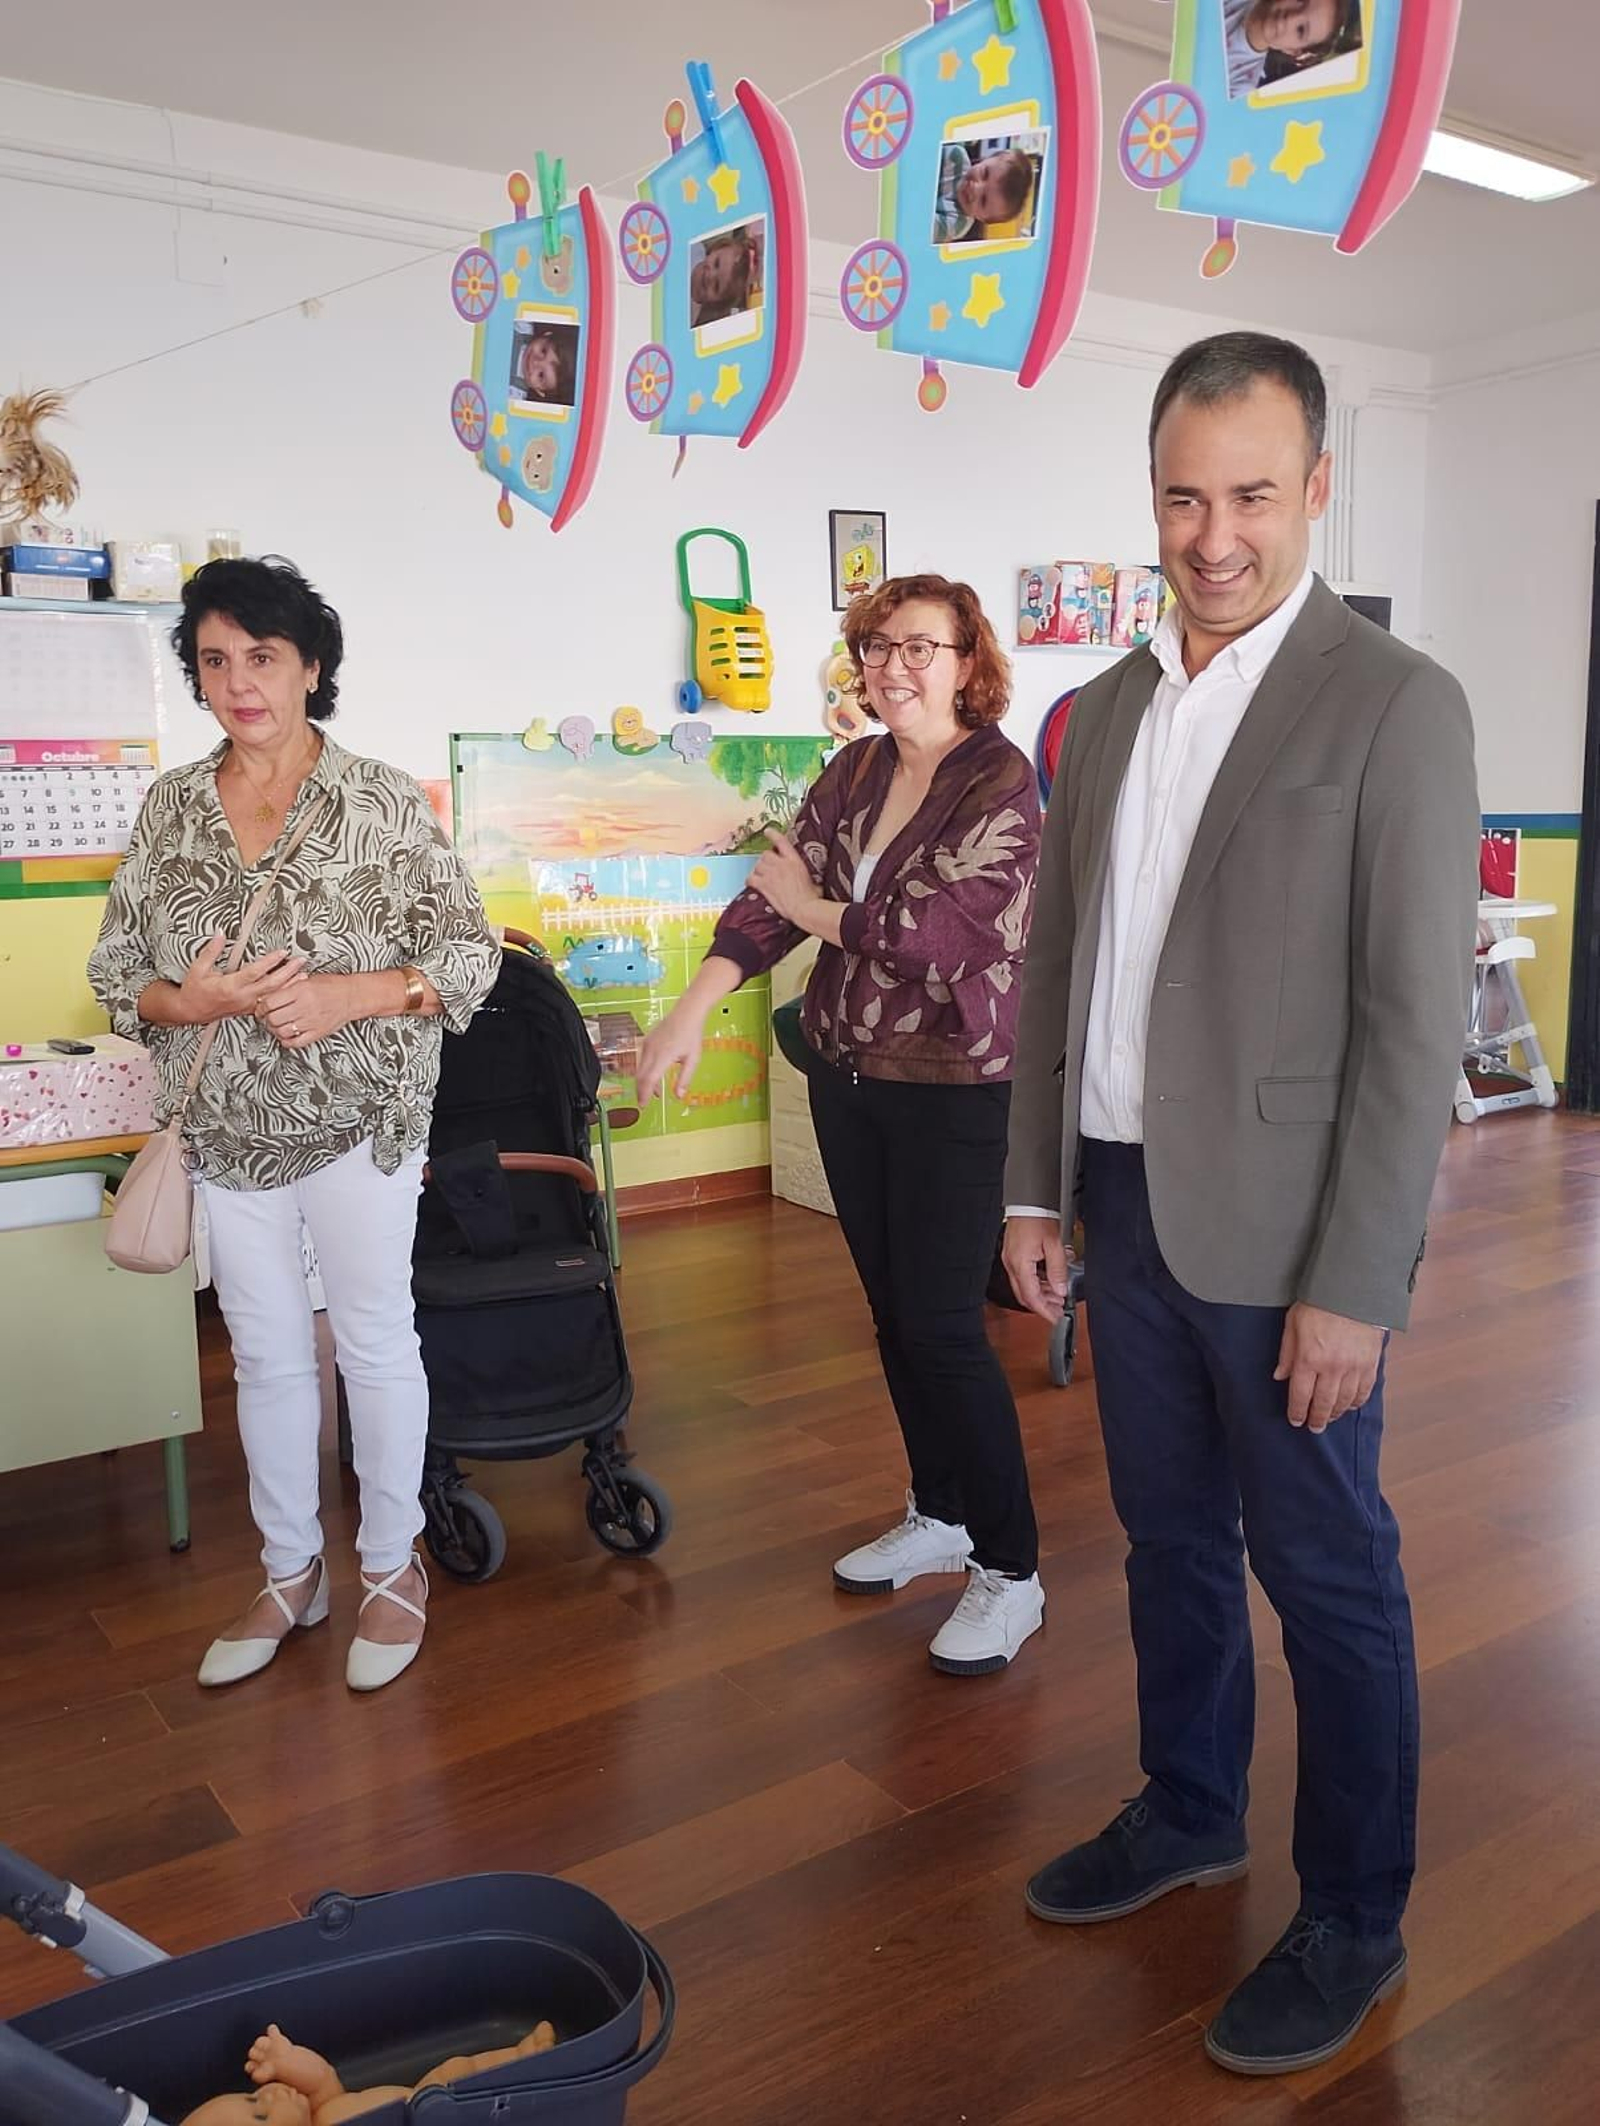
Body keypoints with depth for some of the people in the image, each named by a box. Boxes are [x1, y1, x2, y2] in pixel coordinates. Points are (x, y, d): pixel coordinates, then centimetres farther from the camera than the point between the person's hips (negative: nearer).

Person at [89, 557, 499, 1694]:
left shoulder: (384, 801, -7)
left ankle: (392, 1566, 27)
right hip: (229, 1130, 4)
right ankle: (291, 1571, 32)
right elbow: (116, 969, 5)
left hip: (360, 1124, -3)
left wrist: (349, 996, -21)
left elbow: (471, 953, -6)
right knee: (266, 1355, 14)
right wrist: (197, 1002, -16)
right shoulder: (171, 805, 4)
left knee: (375, 1343, 7)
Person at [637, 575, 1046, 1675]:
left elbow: (923, 934, -22)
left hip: (953, 1087, -7)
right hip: (846, 1075, 7)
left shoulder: (1002, 783, -14)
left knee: (942, 1326, -4)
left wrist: (811, 907, -6)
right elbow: (776, 891, 1)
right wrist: (693, 1010, -10)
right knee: (893, 1310, 15)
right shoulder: (854, 771, 7)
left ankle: (1011, 1571, 11)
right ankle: (942, 1514, 33)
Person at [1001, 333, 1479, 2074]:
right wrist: (1038, 1187, 8)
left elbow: (1416, 1023, -13)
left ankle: (1353, 1919, 29)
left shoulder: (1393, 705, -9)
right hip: (1124, 1208, 6)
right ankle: (1188, 1813, 41)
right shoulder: (1103, 710, 9)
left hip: (1276, 1228, -5)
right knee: (1169, 1540, 20)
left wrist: (1352, 1286, -16)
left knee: (1327, 1580, 9)